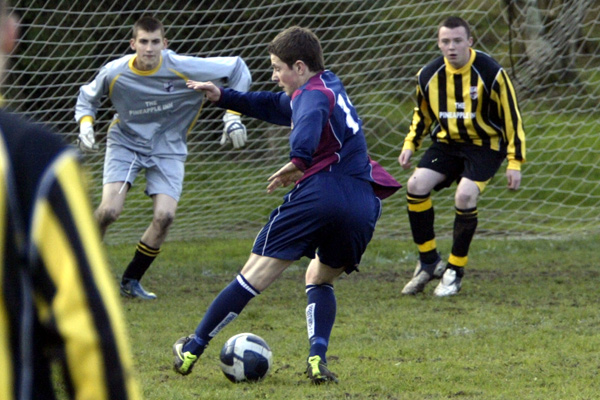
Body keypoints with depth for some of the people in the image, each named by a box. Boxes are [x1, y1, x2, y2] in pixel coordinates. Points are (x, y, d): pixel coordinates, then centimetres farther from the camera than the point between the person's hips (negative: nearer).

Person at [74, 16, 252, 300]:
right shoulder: (114, 73, -15)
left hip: (167, 149, 1)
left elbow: (237, 69, -8)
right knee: (109, 210, -20)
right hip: (125, 142, -1)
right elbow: (87, 97, 8)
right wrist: (85, 125, -12)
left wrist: (233, 117, -11)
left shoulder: (183, 68, -20)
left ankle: (131, 282, 4)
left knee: (164, 215, -16)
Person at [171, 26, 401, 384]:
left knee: (254, 276, -3)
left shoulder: (313, 92, 0)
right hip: (364, 205, 8)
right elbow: (275, 106, 40)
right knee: (320, 280, 27)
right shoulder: (330, 84, 26)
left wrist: (299, 159, -37)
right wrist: (223, 97, 39)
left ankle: (192, 350, 3)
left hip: (320, 193, -8)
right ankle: (318, 357, 3)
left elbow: (311, 116, -27)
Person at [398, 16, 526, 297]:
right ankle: (429, 261, -3)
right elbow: (422, 113, 16)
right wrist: (410, 144, 4)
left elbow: (511, 116, -9)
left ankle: (455, 271, -8)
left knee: (465, 195, -27)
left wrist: (515, 162, -11)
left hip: (484, 145, -4)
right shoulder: (428, 75, -4)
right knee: (416, 185, -19)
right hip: (446, 144, 4)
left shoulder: (491, 73, -16)